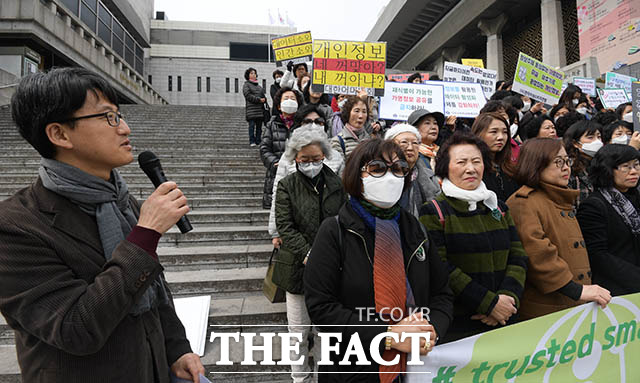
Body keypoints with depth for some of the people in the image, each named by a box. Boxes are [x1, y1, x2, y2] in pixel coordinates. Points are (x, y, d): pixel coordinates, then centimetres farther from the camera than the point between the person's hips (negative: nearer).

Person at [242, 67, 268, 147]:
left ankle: (258, 141, 6)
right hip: (251, 109, -6)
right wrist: (259, 100, -13)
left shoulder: (259, 86, 24)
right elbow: (248, 95, -8)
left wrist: (264, 100, -2)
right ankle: (252, 141, -6)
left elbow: (263, 96, 21)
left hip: (260, 108, 6)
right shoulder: (246, 85, 5)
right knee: (252, 125, -8)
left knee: (259, 126, 3)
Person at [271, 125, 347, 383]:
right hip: (298, 266, -1)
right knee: (299, 329, 11)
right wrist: (308, 254, -19)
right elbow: (285, 226, -9)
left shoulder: (336, 184, 3)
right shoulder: (287, 186, -3)